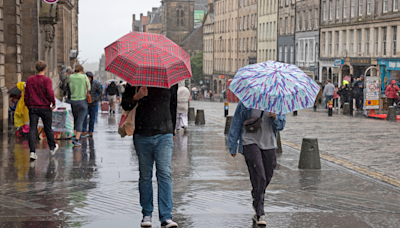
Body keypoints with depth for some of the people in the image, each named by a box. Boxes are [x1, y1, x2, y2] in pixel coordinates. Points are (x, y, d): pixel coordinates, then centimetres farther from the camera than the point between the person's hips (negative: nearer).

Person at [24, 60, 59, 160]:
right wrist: (53, 103, -6)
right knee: (48, 129, 13)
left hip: (33, 108, 3)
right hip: (45, 108, -3)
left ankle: (32, 152, -11)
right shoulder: (47, 80, -9)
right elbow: (50, 93, -21)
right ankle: (52, 148, 31)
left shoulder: (29, 80, 6)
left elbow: (26, 95, 11)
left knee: (32, 130, -1)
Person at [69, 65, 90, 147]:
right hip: (82, 100, -3)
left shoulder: (71, 77, 0)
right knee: (80, 121, 1)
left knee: (76, 119, 20)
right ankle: (77, 140, -3)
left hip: (73, 101, 3)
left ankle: (75, 136, 9)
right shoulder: (84, 77, -8)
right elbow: (88, 88, 1)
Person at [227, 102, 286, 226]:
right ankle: (260, 214, -11)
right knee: (259, 178, -15)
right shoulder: (245, 103, -2)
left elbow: (281, 124, 4)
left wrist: (275, 118, -20)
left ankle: (256, 202, 39)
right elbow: (236, 124, 5)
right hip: (250, 143, -4)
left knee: (267, 178, 8)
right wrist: (233, 146, 7)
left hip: (269, 144, 4)